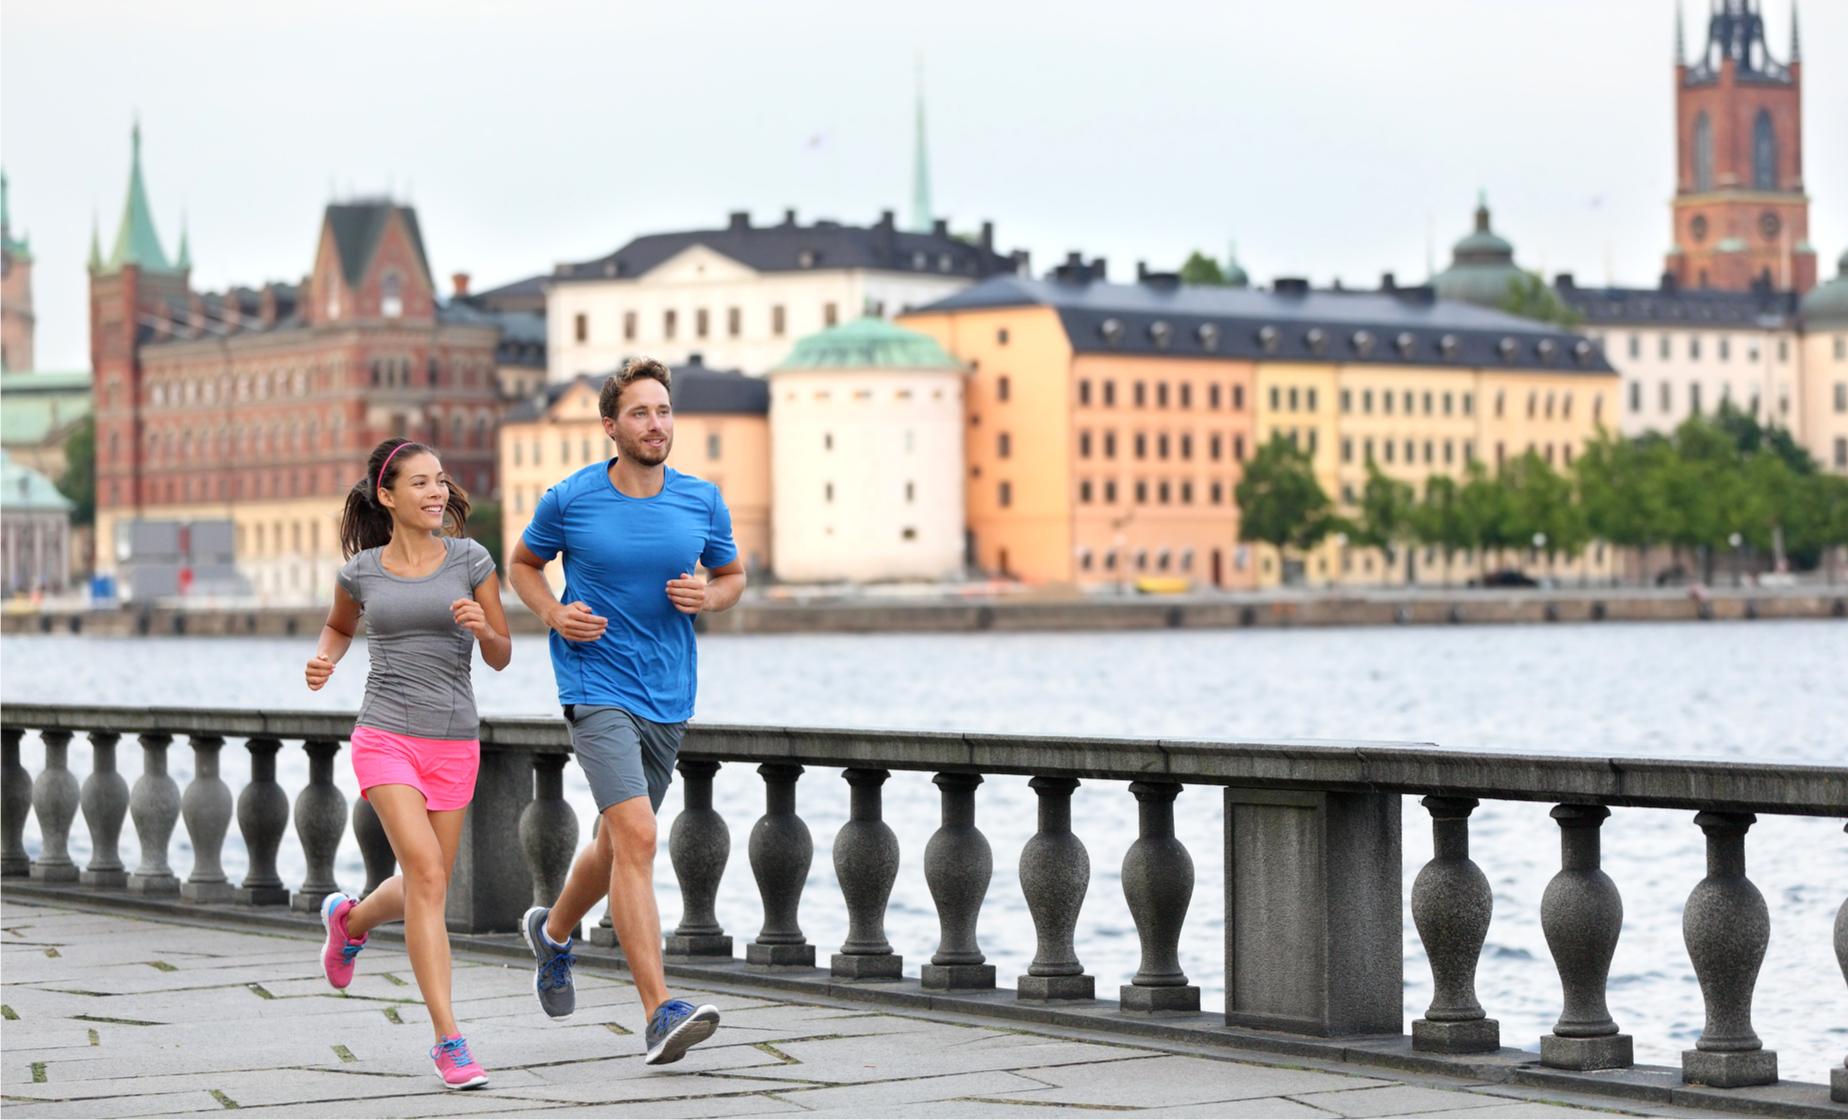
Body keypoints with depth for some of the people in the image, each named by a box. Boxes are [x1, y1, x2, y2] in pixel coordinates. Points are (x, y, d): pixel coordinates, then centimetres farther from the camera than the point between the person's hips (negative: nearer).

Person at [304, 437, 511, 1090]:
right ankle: (448, 1040, -16)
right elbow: (339, 625, 24)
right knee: (427, 872, -18)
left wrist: (481, 627, -16)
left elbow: (501, 658, 5)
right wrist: (324, 659, 3)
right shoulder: (362, 570, 3)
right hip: (386, 736, -2)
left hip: (455, 743, 2)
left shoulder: (469, 560, 2)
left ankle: (351, 918, 47)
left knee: (425, 890, 11)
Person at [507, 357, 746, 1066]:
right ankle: (658, 1014, -24)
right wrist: (553, 613, -8)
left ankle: (553, 931, 52)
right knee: (636, 836, -20)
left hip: (669, 699, 5)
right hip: (598, 685, -5)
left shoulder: (703, 502, 2)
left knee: (617, 842, 20)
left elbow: (732, 575, 17)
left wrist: (707, 596, -7)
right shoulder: (569, 500, -5)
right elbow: (522, 564, 11)